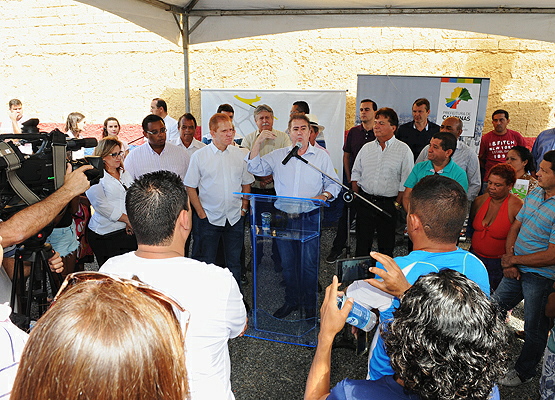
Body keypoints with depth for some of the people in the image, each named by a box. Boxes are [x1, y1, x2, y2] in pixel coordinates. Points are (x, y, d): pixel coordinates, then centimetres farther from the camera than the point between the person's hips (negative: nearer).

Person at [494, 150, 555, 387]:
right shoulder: (534, 194, 2)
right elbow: (515, 227, 8)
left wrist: (514, 260, -13)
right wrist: (509, 261, -4)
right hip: (516, 271, 8)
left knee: (534, 327, 12)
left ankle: (524, 371, 34)